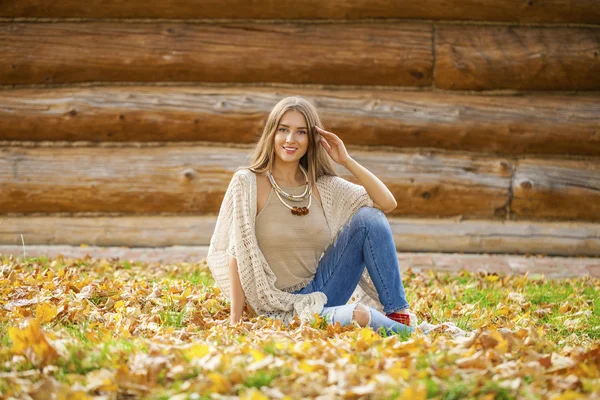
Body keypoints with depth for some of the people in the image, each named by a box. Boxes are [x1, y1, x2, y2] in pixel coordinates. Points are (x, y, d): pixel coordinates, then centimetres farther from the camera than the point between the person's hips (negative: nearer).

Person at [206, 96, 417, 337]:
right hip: (283, 308, -5)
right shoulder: (248, 183, -8)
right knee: (359, 317, -35)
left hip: (320, 288, 6)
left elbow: (387, 204, 0)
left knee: (369, 217, -13)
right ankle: (404, 332, -3)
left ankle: (400, 315, -9)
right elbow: (236, 253, -10)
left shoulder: (321, 185, 4)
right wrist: (236, 321, -14)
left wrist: (347, 161, -7)